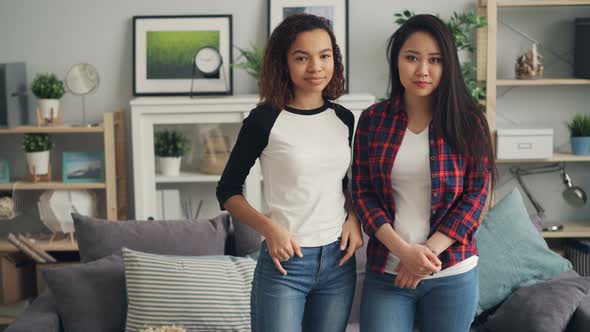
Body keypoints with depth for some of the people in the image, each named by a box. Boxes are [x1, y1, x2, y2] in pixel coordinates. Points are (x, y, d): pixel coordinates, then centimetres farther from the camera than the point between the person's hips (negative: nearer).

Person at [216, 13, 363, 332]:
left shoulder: (344, 119, 5)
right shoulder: (264, 120, -9)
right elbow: (227, 191, -1)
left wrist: (353, 218, 0)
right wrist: (268, 227, -15)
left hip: (338, 261, 5)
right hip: (284, 262, -4)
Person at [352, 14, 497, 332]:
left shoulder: (467, 120, -2)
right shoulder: (373, 119, 1)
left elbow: (476, 194, -4)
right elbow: (362, 193, -1)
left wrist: (428, 252, -13)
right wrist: (404, 251, -14)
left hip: (452, 273, 0)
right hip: (385, 272, 0)